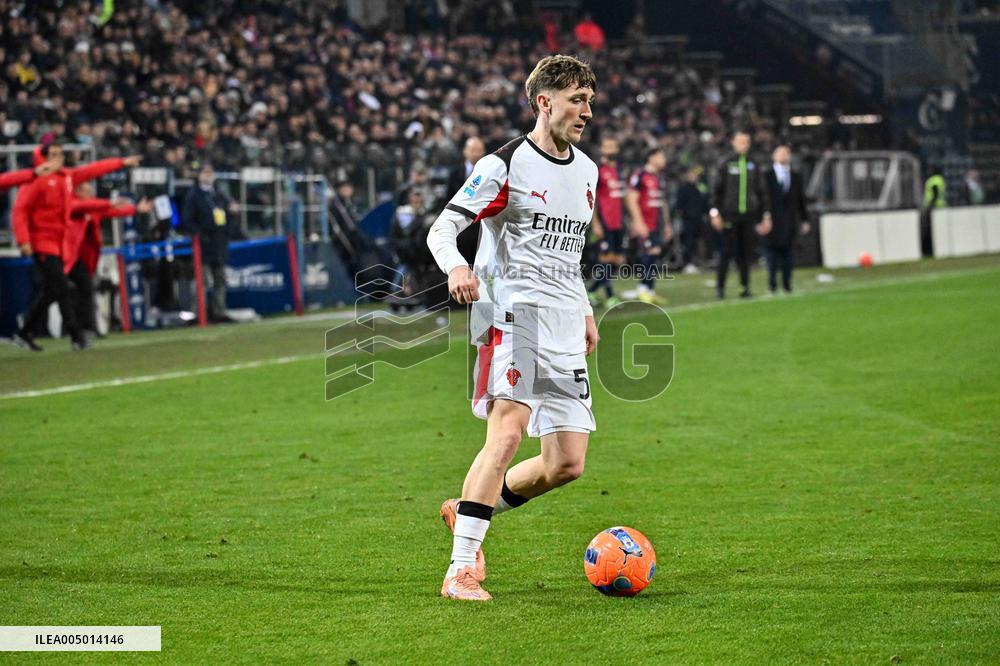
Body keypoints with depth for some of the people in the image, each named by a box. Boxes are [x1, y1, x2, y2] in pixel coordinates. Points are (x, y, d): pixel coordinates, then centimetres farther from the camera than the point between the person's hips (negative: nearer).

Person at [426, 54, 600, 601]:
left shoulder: (586, 171, 18)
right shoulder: (505, 166, -4)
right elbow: (441, 229, -9)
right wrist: (456, 267, -30)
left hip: (565, 329, 7)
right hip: (513, 313, -7)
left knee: (567, 463, 2)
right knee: (508, 433, -24)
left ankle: (466, 512, 24)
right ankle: (460, 571, -23)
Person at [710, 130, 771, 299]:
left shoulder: (754, 165, 11)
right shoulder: (725, 163, 3)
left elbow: (762, 192, 15)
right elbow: (717, 190, 2)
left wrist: (765, 215, 10)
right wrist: (716, 213, -6)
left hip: (748, 215, 3)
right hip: (729, 215, -3)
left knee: (745, 252, 2)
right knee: (727, 251, -5)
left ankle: (745, 288, 6)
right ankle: (720, 286, 3)